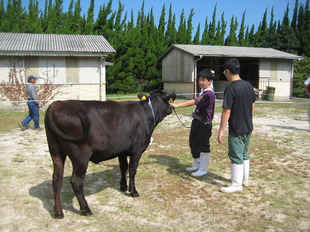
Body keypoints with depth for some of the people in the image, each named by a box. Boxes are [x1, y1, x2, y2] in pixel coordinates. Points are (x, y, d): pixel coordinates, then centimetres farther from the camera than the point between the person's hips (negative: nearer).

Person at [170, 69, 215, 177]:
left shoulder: (209, 94, -22)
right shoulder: (203, 91, 11)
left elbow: (193, 102, -31)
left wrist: (177, 105, -36)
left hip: (204, 124, -10)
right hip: (196, 121, 10)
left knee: (203, 146, 1)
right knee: (193, 143, 18)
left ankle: (203, 169, 13)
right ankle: (197, 165, 34)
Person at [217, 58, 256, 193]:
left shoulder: (230, 88, -19)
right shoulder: (248, 86, 3)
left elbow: (227, 111, -21)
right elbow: (253, 106, 12)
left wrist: (221, 131, -16)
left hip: (236, 129, -8)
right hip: (248, 128, 8)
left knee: (236, 157, 3)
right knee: (244, 154, 21)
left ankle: (237, 185, 12)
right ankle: (245, 180, 33)